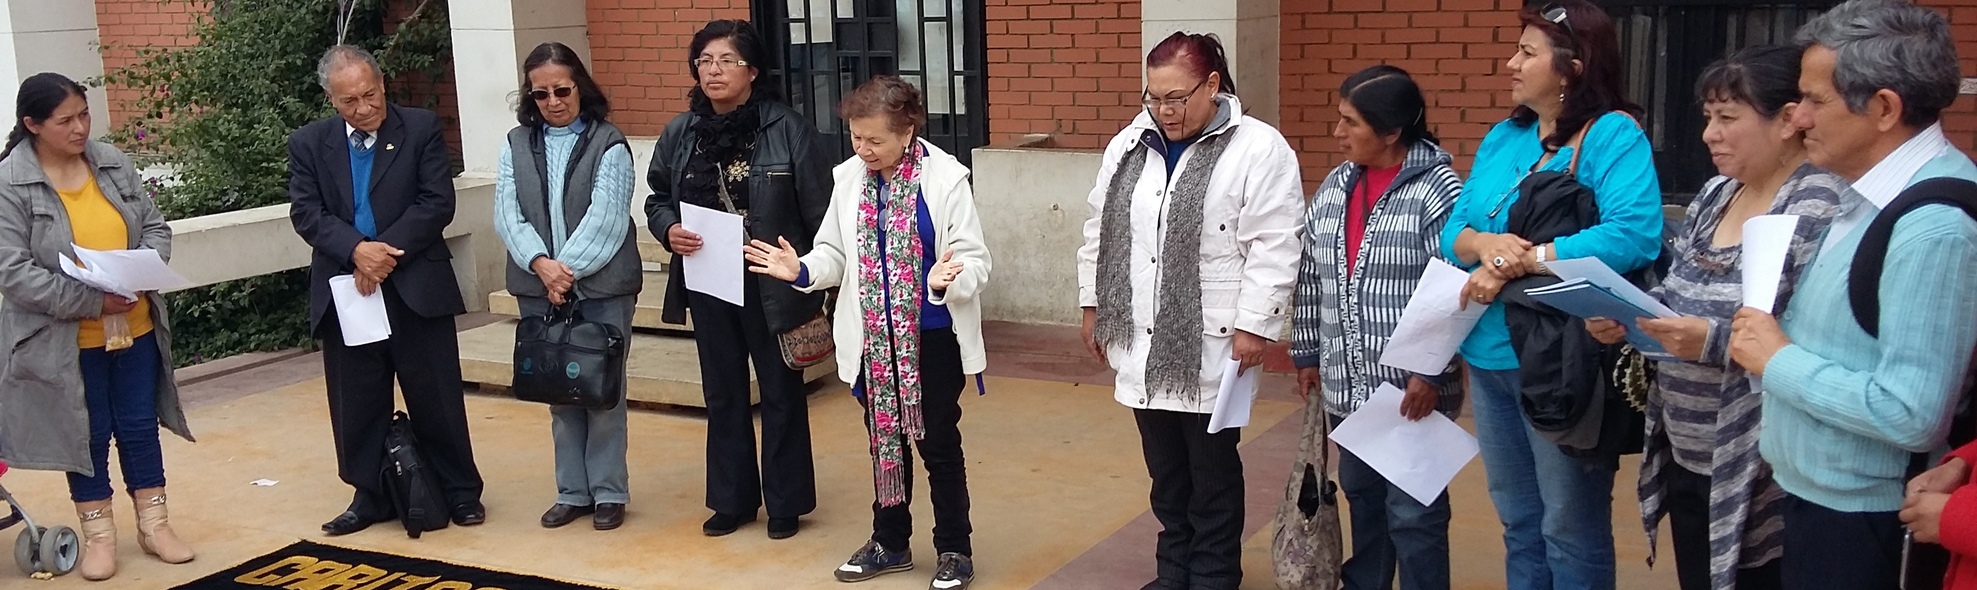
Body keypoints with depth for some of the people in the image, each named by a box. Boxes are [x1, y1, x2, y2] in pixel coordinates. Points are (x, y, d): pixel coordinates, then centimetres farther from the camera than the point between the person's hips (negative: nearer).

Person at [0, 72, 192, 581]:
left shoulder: (113, 163, 1)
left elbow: (156, 227, 7)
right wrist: (92, 301, -23)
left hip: (135, 326, 4)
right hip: (67, 340, -4)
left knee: (140, 425, 12)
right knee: (89, 434, 9)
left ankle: (154, 524, 26)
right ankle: (99, 534, 24)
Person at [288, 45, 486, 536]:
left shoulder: (422, 129, -1)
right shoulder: (309, 144, 6)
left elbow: (437, 203, -7)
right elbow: (306, 213, -2)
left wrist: (387, 252, -15)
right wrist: (356, 250, -18)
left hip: (417, 287, -2)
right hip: (344, 291, 2)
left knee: (436, 397, 5)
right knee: (357, 404, 10)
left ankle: (461, 491, 18)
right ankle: (370, 496, 24)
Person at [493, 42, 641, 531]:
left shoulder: (608, 143, -4)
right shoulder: (516, 145, 7)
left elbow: (604, 220, -12)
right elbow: (507, 215, -1)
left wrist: (568, 269, -17)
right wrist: (541, 265, -16)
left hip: (601, 286, -4)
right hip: (540, 286, 4)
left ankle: (609, 492, 13)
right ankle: (572, 491, 19)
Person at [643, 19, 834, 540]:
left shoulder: (787, 129, -10)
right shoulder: (679, 134, 3)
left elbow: (819, 211, -8)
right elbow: (657, 199, 12)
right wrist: (669, 230, -10)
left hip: (772, 287, -4)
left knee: (780, 395, 7)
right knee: (723, 395, 15)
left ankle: (785, 503, 20)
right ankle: (731, 500, 28)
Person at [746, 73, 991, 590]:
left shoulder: (946, 178, -13)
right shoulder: (849, 179, 0)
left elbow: (976, 261, -13)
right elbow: (836, 255, 5)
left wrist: (948, 279, -34)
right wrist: (802, 270, -14)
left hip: (934, 337, -4)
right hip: (874, 339, 4)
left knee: (938, 443, 7)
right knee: (885, 439, 17)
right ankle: (890, 542, 33)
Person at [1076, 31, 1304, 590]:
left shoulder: (1259, 149, -11)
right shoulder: (1128, 146, 8)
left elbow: (1273, 248, -13)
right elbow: (1100, 231, 15)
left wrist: (1253, 326, -16)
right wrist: (1093, 305, 15)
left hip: (1210, 347, -5)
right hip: (1141, 343, 5)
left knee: (1212, 475, 6)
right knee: (1166, 471, 16)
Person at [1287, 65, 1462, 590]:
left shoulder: (1437, 190, -11)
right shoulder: (1335, 187, 9)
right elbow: (1311, 278, 15)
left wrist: (1432, 371, -17)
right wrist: (1308, 355, 15)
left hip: (1412, 387, -6)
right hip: (1347, 385, 7)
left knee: (1412, 512, 1)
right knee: (1362, 498, 19)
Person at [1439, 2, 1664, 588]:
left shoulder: (1612, 134, -11)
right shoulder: (1502, 137, 11)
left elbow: (1635, 234, -26)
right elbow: (1452, 230, 7)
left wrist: (1520, 261, -24)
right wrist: (1484, 244, -17)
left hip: (1563, 362, -7)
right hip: (1489, 356, 7)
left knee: (1570, 528, 5)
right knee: (1517, 520, 19)